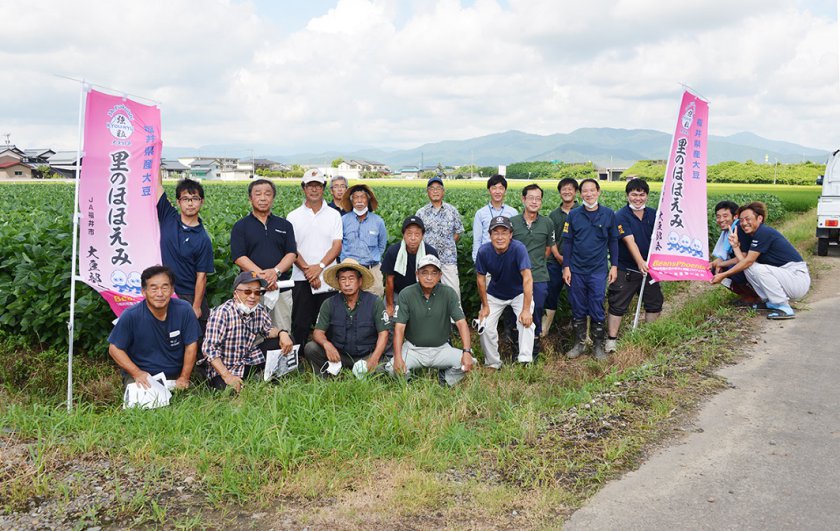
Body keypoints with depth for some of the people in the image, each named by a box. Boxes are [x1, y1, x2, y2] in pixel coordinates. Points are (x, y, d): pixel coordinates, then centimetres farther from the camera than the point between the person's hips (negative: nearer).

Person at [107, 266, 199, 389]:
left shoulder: (184, 310, -11)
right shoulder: (130, 316, -15)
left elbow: (191, 345, -3)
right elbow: (114, 348, -6)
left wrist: (184, 377, -6)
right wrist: (137, 373, -16)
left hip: (175, 375, 1)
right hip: (141, 375, -1)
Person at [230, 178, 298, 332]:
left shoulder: (284, 225, 14)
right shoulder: (240, 226, 6)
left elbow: (291, 254, 5)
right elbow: (239, 257, -4)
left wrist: (276, 271, -14)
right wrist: (262, 275, -17)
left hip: (281, 289, 2)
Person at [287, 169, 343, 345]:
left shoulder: (334, 215, 6)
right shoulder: (294, 216, 5)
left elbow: (337, 246, -2)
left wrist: (319, 267, -15)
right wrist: (307, 270, -13)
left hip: (328, 279, 0)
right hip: (302, 279, 0)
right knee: (300, 325, 4)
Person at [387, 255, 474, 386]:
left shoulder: (449, 293, -7)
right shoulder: (406, 294, -9)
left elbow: (461, 323, -11)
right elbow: (399, 327, -13)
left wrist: (467, 351, -25)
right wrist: (398, 357, -27)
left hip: (441, 349, 1)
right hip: (413, 349, -1)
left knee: (467, 363, -23)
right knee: (392, 368, -27)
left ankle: (445, 383, 7)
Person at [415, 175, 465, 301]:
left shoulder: (452, 211, 6)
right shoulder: (421, 213, 5)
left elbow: (458, 232, 11)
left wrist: (447, 246, 2)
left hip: (448, 258, 0)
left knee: (454, 290, -2)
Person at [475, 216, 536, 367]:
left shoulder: (519, 248, -31)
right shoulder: (483, 251, -22)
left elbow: (527, 278, -37)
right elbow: (480, 278, -9)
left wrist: (526, 309, -42)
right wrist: (485, 306, -6)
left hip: (519, 293, -2)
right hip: (495, 294, 2)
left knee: (526, 322, -24)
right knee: (485, 327, -6)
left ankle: (525, 361, -17)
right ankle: (493, 364, 12)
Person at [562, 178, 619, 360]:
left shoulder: (608, 214, 1)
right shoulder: (573, 215, 2)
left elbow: (613, 241, 7)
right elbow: (567, 242, 5)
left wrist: (614, 266, 3)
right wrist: (566, 267, 0)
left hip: (598, 270, -1)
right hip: (576, 270, 1)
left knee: (597, 310, 2)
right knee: (578, 309, 8)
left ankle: (599, 346, 14)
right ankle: (579, 343, 21)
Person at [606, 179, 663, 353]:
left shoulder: (653, 214, 5)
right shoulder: (621, 216, -12)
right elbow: (629, 241, -23)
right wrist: (640, 262, -34)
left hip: (649, 268, 6)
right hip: (626, 270, -6)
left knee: (655, 303, 14)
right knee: (617, 305, -2)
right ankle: (611, 339, 7)